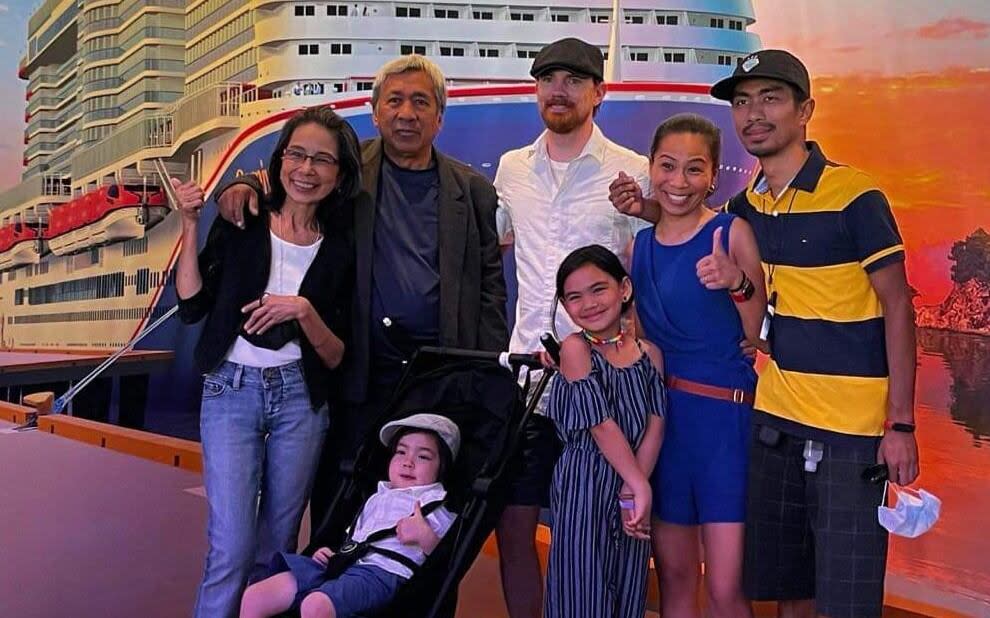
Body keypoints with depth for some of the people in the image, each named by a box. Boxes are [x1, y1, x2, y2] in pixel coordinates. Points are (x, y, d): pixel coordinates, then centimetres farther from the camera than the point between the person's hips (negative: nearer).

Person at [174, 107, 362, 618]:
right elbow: (191, 306, -5)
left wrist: (302, 310, -17)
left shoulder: (340, 251, 2)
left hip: (300, 399, 2)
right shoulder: (241, 225, 0)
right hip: (231, 391, -2)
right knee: (232, 546, -6)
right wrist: (190, 225, -10)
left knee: (278, 544, 11)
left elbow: (334, 357, 1)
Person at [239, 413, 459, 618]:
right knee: (253, 597, -10)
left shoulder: (437, 506, 12)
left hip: (384, 572, -7)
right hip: (343, 563, 7)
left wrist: (425, 536, -14)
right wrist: (331, 555, 12)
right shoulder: (376, 499, 31)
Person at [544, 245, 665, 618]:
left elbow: (655, 425, -2)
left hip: (635, 486, 4)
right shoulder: (575, 348, -7)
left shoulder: (648, 353, 5)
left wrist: (633, 492, -11)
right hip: (584, 487, -4)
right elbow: (601, 423, -12)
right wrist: (641, 487, -12)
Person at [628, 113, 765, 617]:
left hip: (723, 413, -4)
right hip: (658, 413, 5)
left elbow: (760, 337, -8)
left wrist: (738, 284, -23)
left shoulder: (732, 233, -6)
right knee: (672, 575, 15)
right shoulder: (638, 245, 8)